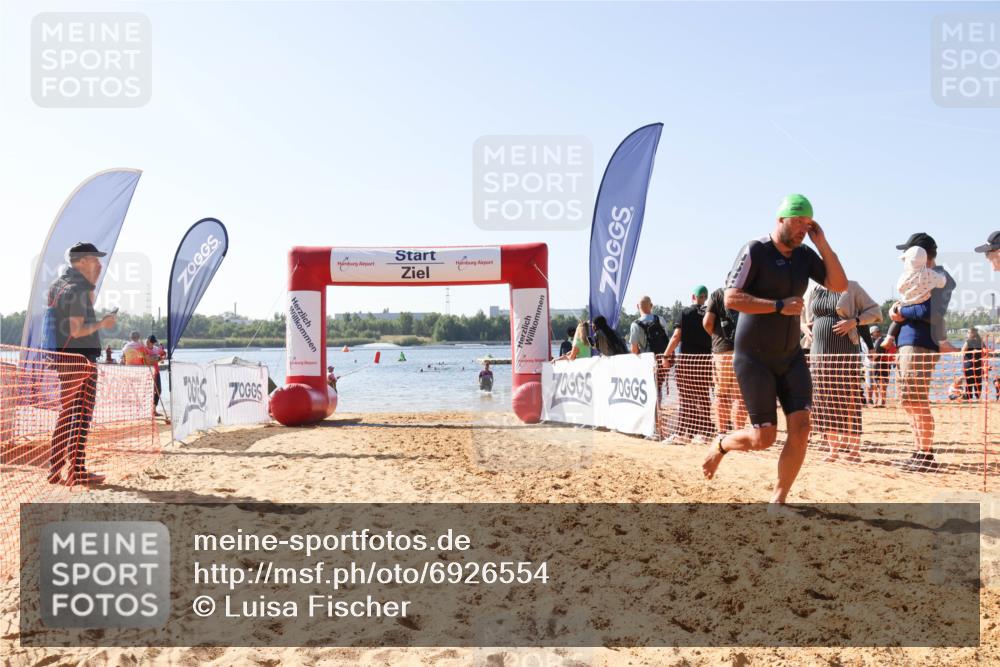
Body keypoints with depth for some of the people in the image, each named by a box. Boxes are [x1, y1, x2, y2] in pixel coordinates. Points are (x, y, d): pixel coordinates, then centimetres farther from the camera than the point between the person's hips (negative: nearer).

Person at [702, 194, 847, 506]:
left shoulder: (805, 255, 7)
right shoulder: (755, 251, -12)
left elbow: (839, 285, 0)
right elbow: (731, 298, -19)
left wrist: (822, 243, -5)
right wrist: (780, 306, -24)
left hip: (790, 356, 6)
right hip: (754, 357, -6)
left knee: (801, 428, -7)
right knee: (764, 437, -5)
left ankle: (777, 501, 7)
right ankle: (721, 444, 28)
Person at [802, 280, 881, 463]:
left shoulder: (851, 287, 1)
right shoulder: (813, 291, 13)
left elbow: (875, 311, 1)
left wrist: (854, 321, -14)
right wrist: (808, 327, 11)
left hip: (846, 352, -5)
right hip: (820, 352, 5)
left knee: (849, 401, -4)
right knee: (824, 401, 5)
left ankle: (855, 449, 0)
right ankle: (833, 449, 13)